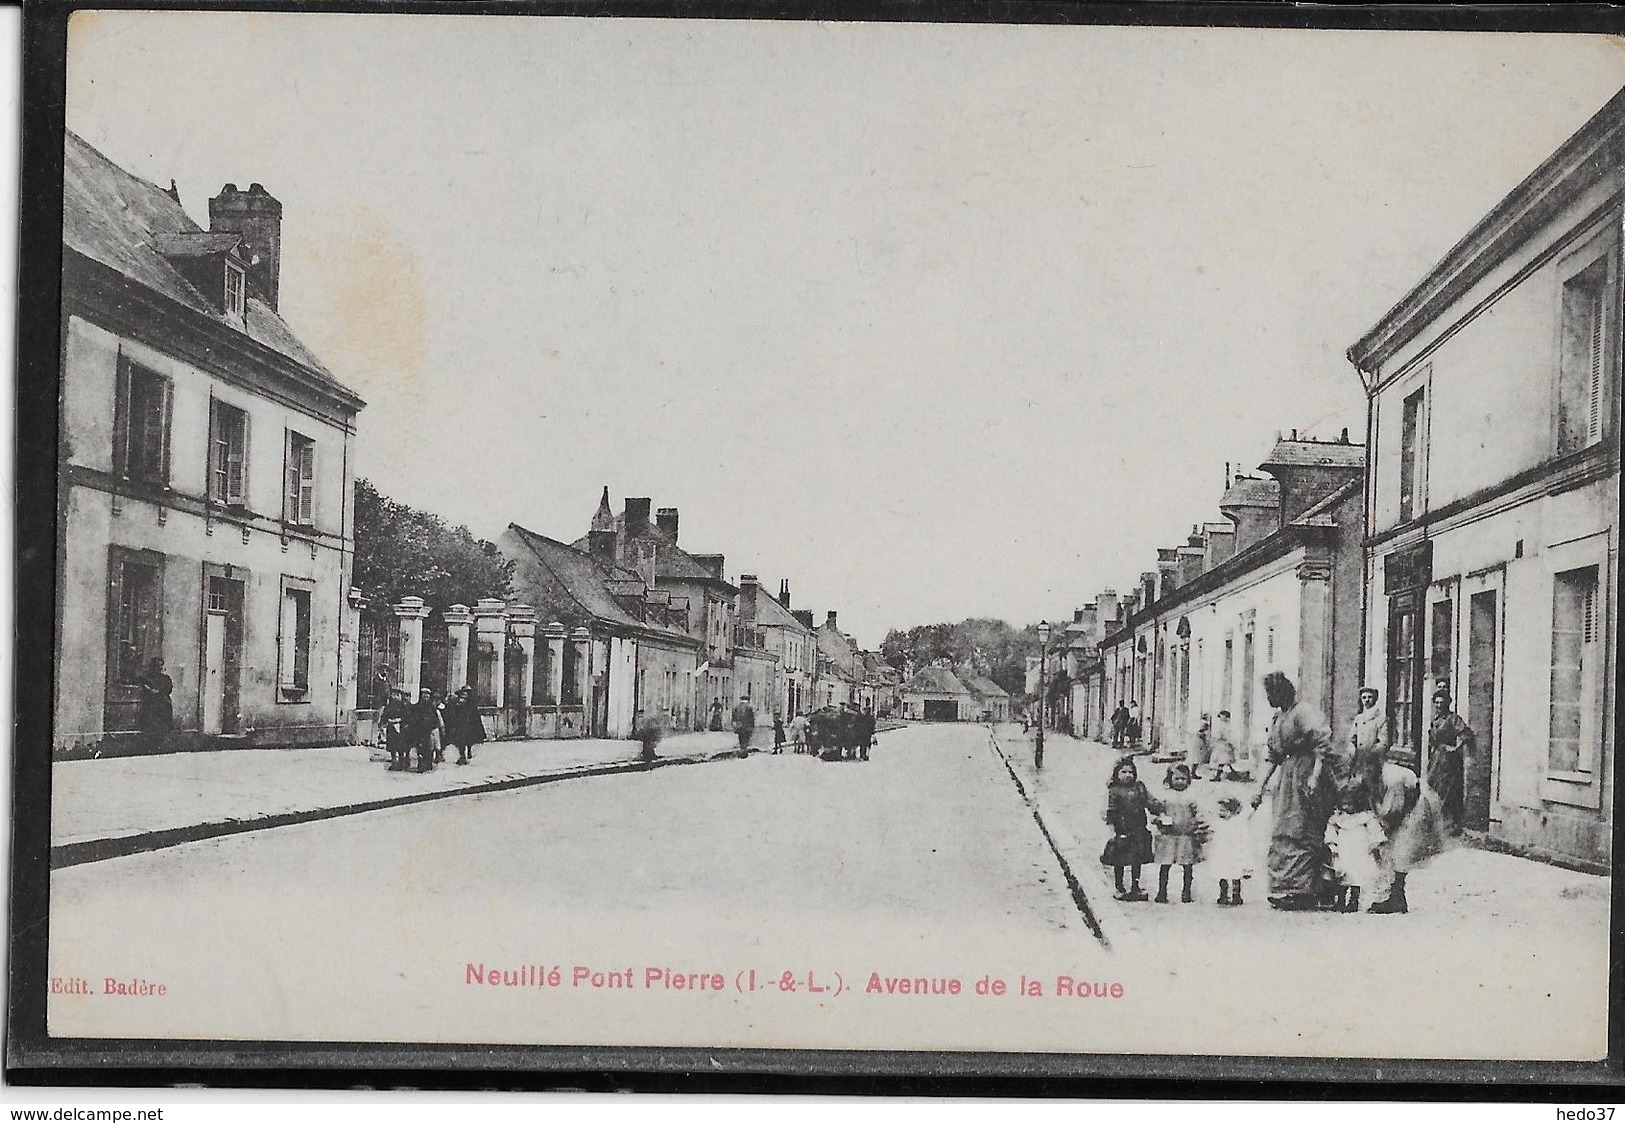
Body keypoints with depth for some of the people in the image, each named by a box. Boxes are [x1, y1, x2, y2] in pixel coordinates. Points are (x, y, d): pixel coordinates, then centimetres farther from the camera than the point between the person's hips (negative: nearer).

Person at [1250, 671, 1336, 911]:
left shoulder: (1303, 712, -10)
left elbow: (1323, 742, -19)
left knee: (1300, 833, -8)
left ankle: (1301, 890, -7)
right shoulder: (1277, 718, 18)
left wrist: (1315, 776, -25)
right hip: (1287, 776, 9)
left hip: (1305, 773, -9)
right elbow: (1273, 756, 22)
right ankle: (1283, 891, 8)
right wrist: (1261, 787, 18)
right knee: (1281, 834, 5)